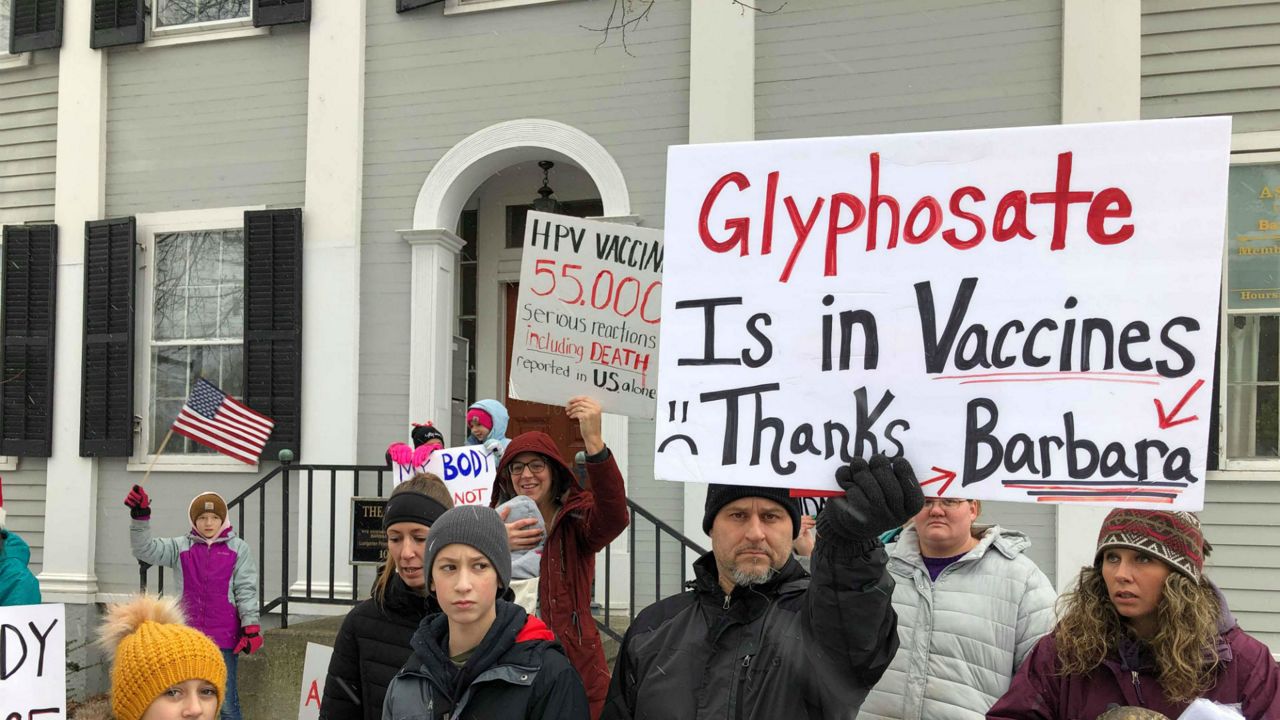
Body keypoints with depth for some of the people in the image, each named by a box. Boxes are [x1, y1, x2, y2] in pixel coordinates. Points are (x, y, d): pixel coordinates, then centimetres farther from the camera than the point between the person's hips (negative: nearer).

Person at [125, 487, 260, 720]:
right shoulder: (181, 547, 7)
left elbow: (246, 589, 1)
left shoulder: (238, 549, 3)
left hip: (224, 638, -3)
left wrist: (251, 627, -8)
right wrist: (140, 518, -19)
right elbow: (146, 550, -4)